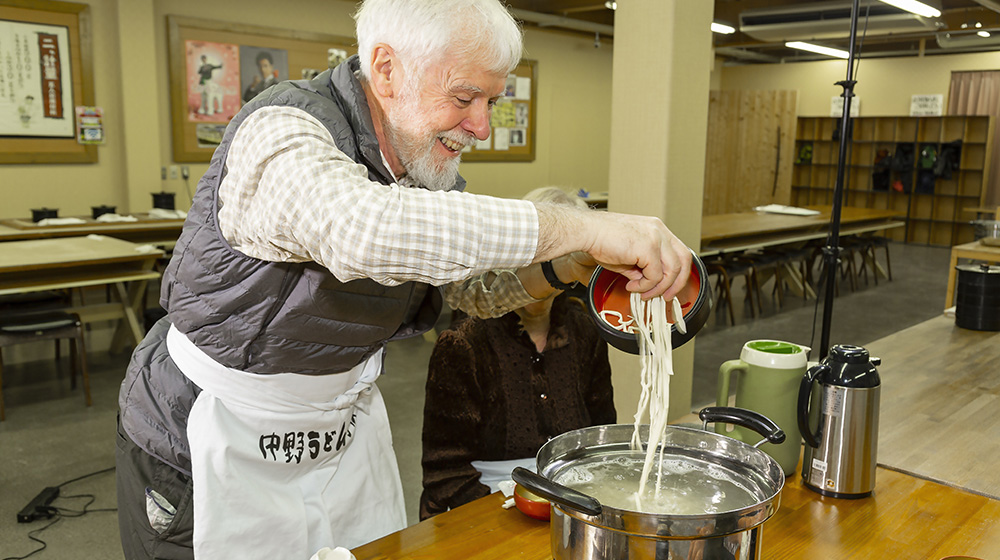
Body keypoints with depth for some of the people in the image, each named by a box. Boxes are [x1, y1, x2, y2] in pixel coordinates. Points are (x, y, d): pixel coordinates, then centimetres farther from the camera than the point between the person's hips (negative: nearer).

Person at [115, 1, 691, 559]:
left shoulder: (429, 167, -1)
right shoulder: (281, 132, -25)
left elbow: (474, 286, 9)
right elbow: (366, 230, -47)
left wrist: (565, 266, -11)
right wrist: (579, 227, -44)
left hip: (346, 423, 6)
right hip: (228, 446, -6)